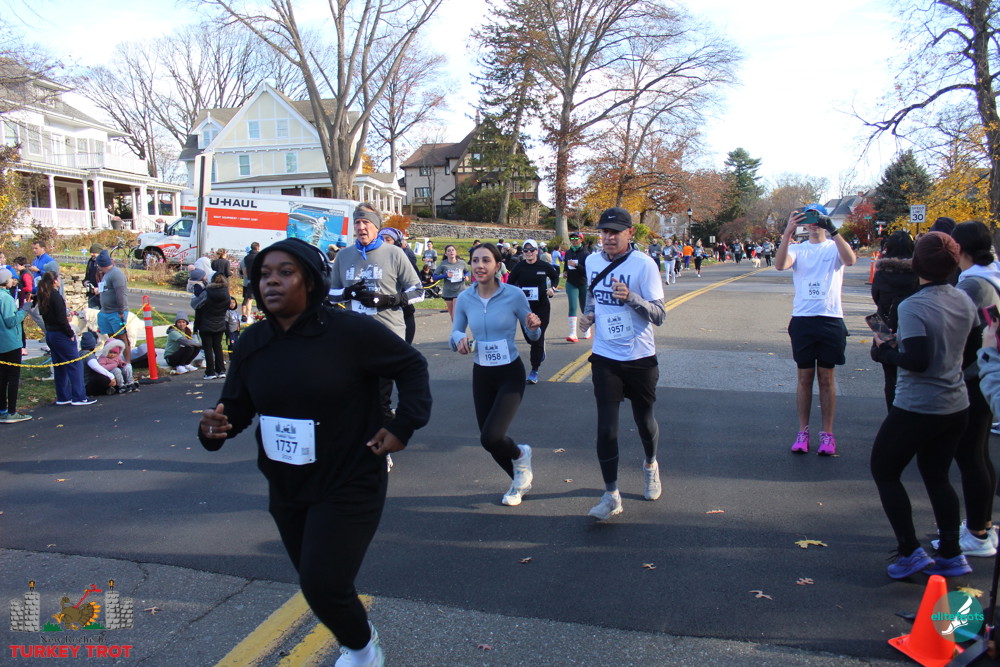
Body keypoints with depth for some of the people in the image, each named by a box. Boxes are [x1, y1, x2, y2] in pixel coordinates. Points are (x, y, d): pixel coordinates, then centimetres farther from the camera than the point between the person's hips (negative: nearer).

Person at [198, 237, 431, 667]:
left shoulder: (350, 331, -18)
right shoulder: (252, 342, -1)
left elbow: (412, 366, -7)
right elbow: (237, 407, 2)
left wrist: (404, 426, -15)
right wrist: (214, 427, -19)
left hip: (349, 485, -6)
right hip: (286, 488, 6)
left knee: (323, 583, -11)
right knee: (313, 581, 19)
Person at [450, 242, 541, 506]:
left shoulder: (514, 295, -13)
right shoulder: (464, 299, -4)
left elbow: (532, 335, -3)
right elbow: (455, 334, 4)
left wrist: (534, 327, -25)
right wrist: (459, 339, -19)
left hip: (511, 373, -4)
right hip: (481, 375, 4)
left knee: (491, 437, -18)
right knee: (489, 440, 10)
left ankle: (520, 455, 19)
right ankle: (520, 479, 40)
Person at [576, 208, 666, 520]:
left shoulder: (643, 265, -13)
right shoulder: (592, 262, 2)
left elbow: (659, 315, -15)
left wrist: (631, 297, -31)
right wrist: (589, 314, 2)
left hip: (640, 357, -2)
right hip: (605, 357, 3)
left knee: (644, 421, 15)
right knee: (606, 429, -4)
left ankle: (650, 465, 46)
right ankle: (611, 496, 7)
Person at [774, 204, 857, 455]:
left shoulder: (835, 248, 5)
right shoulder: (797, 249, 8)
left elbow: (850, 260, -18)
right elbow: (780, 264, -14)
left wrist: (833, 230, -26)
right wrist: (788, 232, -24)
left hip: (831, 319, -1)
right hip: (802, 319, 1)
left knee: (826, 378, 6)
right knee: (804, 377, 7)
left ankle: (827, 434, 13)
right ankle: (803, 432, 15)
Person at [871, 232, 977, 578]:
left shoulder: (912, 307, -21)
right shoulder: (964, 302, 3)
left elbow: (918, 361, -26)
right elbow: (963, 345, 15)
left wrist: (887, 349, -8)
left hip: (917, 409, -7)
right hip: (956, 406, 7)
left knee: (884, 472, 10)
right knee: (937, 476, 19)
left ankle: (910, 551, 8)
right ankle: (951, 554, 22)